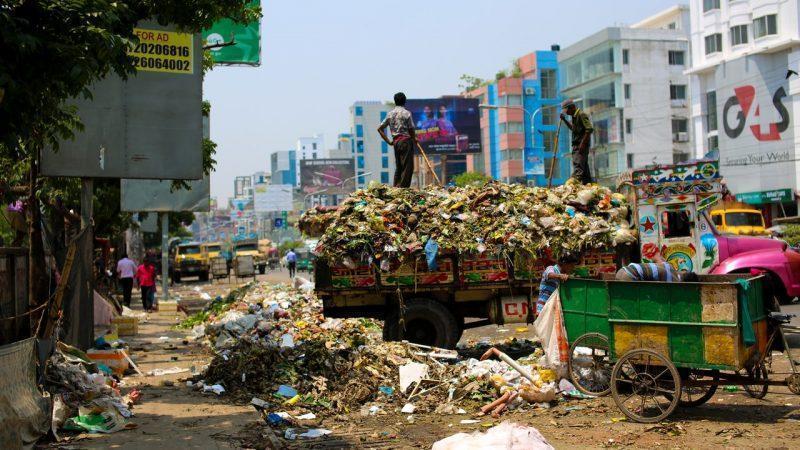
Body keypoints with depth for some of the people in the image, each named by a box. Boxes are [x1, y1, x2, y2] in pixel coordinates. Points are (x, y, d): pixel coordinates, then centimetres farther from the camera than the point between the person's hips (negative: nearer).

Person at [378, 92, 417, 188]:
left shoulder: (390, 114, 9)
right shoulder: (406, 113, -6)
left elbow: (380, 129, 11)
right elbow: (411, 130, -7)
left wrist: (388, 141, 12)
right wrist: (414, 140, 11)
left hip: (395, 142, 6)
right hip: (406, 141, -6)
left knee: (398, 167, 12)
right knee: (407, 167, -4)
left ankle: (395, 188, 10)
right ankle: (403, 187, -10)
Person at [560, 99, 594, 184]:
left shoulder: (581, 115, -11)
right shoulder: (574, 116, 18)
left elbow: (589, 129, -19)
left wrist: (583, 143, -21)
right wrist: (565, 120, 22)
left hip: (582, 146, -10)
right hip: (577, 145, 10)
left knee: (578, 165, -18)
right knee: (584, 167, 11)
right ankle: (588, 184, 16)